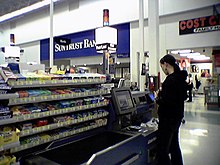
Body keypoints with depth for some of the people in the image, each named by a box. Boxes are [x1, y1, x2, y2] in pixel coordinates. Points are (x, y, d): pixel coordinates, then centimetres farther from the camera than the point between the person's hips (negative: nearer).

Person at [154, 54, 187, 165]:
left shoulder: (171, 80, -22)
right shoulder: (181, 78, 7)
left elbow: (167, 102, -27)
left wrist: (157, 99, -8)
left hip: (168, 119, -10)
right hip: (177, 117, 10)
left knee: (162, 151, -1)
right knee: (174, 146, 24)